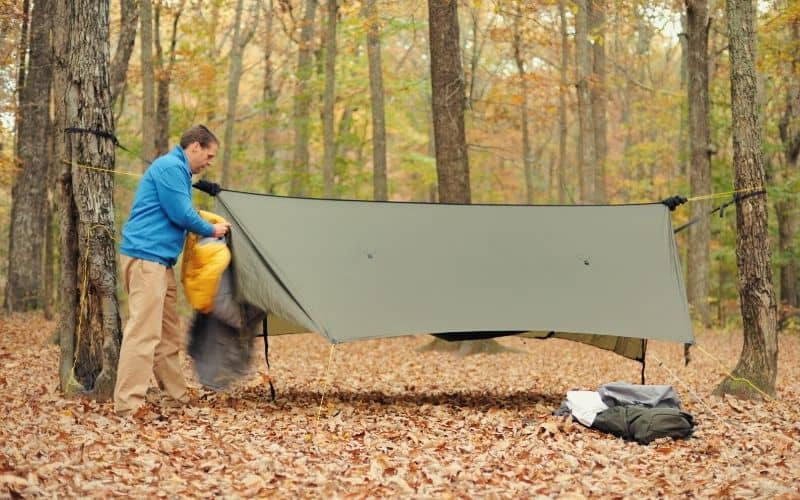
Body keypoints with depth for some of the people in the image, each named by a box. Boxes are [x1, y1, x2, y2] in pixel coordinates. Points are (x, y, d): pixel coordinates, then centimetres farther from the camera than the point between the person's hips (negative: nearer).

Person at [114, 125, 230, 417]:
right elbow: (182, 215, -14)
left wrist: (207, 227, 15)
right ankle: (128, 404, -15)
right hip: (146, 257, -11)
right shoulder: (170, 167, -10)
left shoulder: (177, 170, 22)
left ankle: (177, 395, 20)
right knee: (144, 331, -14)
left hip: (160, 259, 11)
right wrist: (211, 230, 1)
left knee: (168, 333, 14)